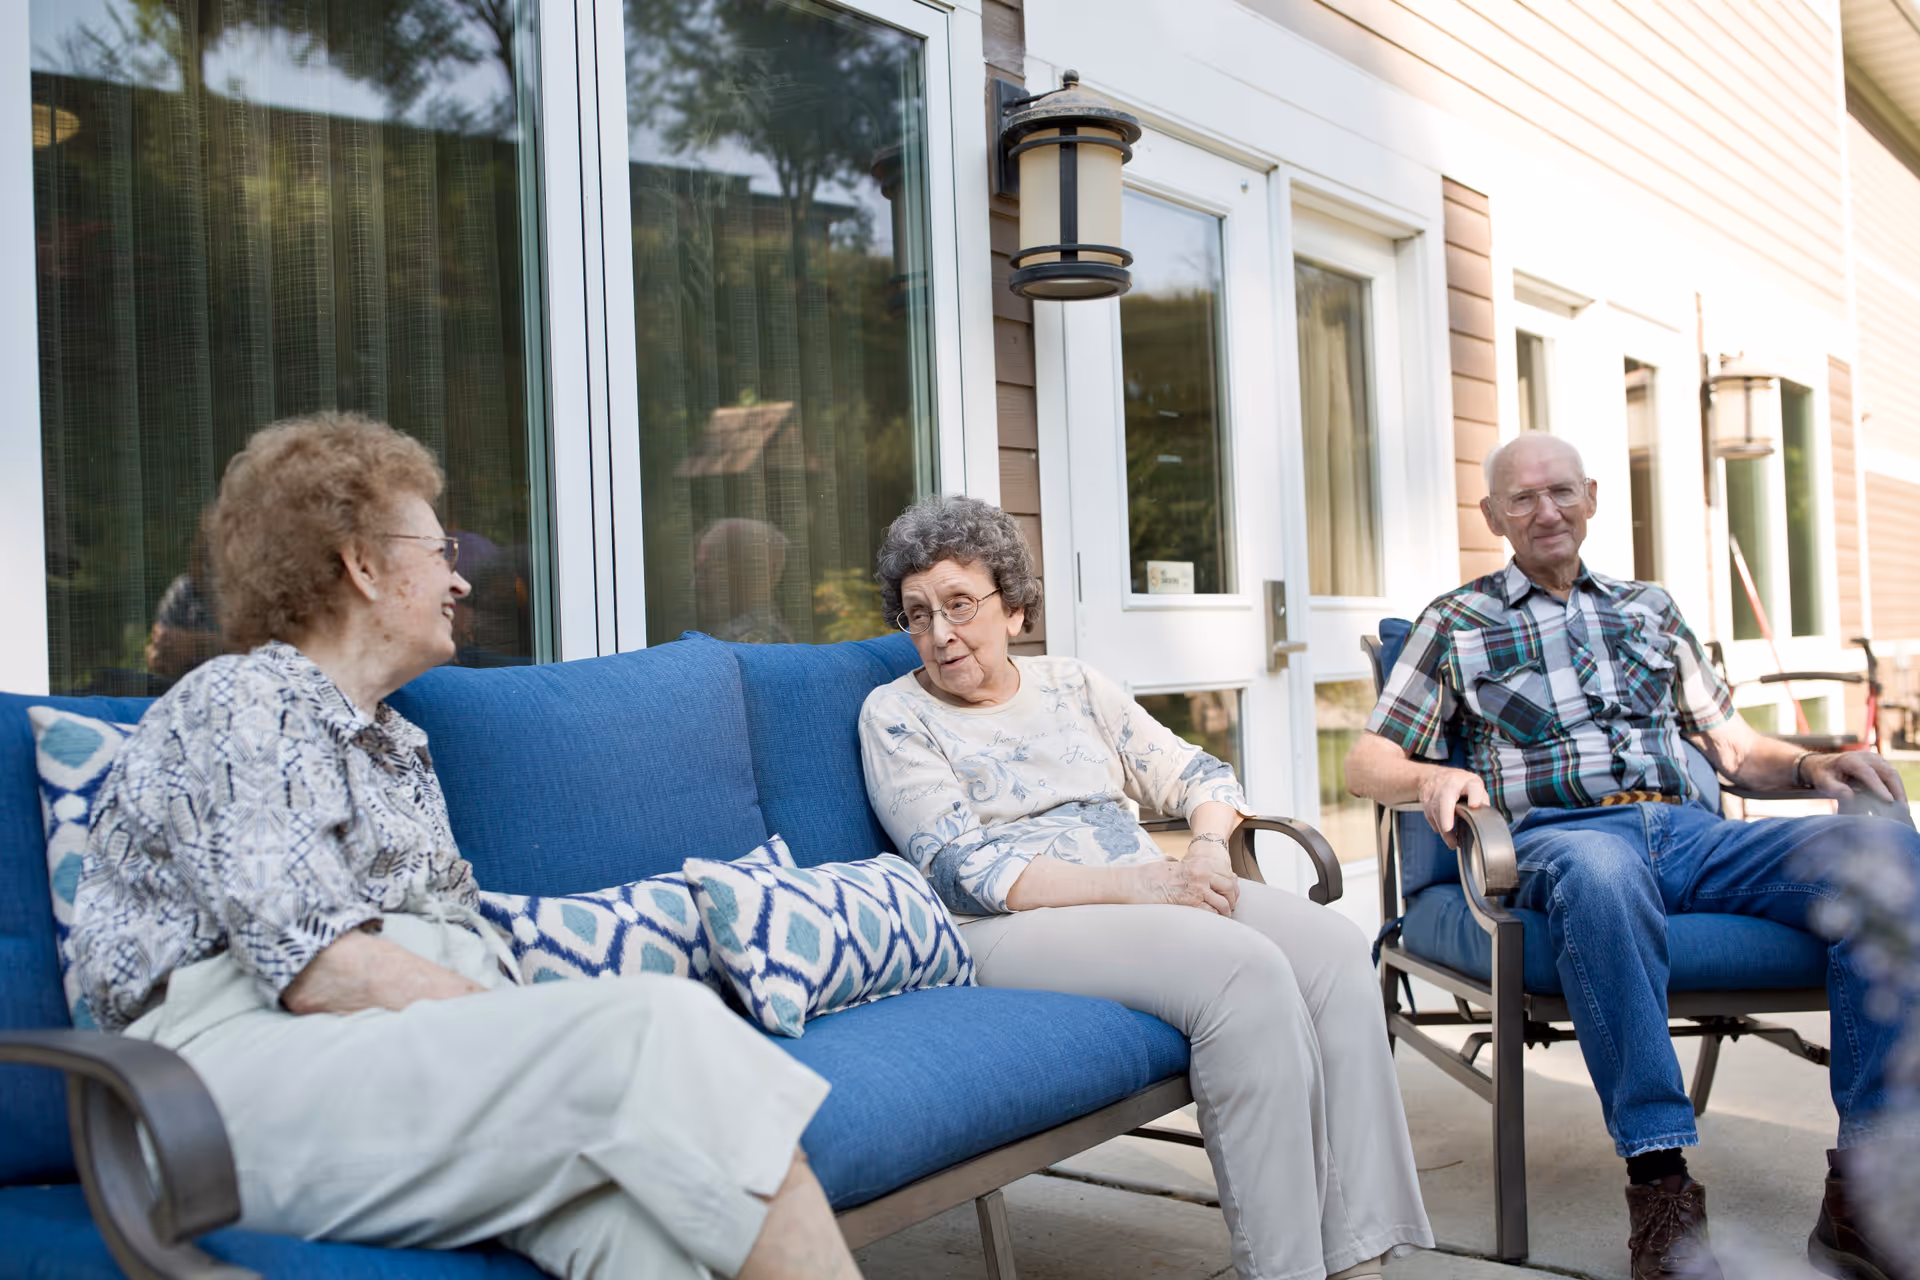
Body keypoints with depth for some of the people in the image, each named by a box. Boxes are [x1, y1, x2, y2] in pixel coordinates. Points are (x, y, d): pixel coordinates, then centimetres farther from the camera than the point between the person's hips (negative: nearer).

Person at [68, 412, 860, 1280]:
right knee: (660, 1025, -28)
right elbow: (318, 969, -13)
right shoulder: (238, 703, 1)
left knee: (623, 1195, -28)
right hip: (264, 1068, -7)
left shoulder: (396, 744, 29)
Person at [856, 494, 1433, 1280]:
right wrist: (1131, 883, -19)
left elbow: (1200, 777, 18)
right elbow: (965, 872, -9)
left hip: (1152, 889, 6)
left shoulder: (1073, 685, 19)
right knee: (1244, 968, -31)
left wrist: (1208, 846, -7)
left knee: (1332, 949, -21)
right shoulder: (897, 715, 3)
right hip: (1014, 927, -6)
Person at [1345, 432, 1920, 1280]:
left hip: (1689, 831, 4)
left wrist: (1812, 764, 4)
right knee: (1599, 871, -42)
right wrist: (1434, 777, -14)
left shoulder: (1650, 609, 27)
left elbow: (1735, 747, 26)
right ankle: (1658, 1182, -35)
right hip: (1562, 835, -4)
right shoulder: (1457, 622, 16)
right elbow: (1367, 763, 9)